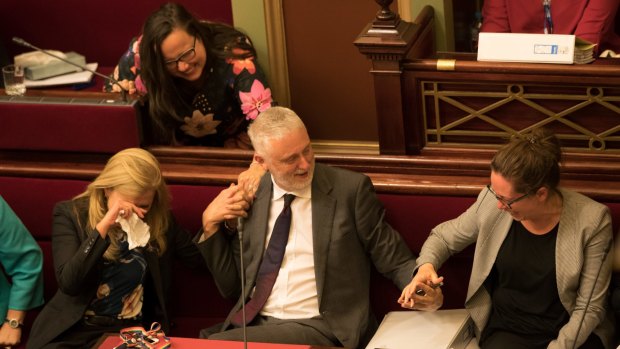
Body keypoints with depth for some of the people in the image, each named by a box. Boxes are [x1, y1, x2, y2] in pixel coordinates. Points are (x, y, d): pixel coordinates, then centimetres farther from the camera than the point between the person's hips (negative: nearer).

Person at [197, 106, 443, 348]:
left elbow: (396, 262, 2)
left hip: (322, 328, -4)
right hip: (254, 323, 5)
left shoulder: (351, 189, -2)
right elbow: (231, 286, 12)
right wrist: (211, 226, 0)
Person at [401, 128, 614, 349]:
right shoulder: (491, 202, -6)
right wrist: (426, 265, -9)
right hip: (508, 330, 0)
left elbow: (590, 307, -7)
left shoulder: (591, 222, -12)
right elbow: (443, 236, 12)